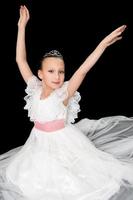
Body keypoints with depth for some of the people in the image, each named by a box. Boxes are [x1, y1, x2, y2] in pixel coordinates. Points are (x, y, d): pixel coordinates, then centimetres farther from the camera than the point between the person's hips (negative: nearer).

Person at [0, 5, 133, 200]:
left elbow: (83, 69, -33)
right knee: (40, 178, 17)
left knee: (66, 184, 6)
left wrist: (103, 43, -43)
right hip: (39, 141, 4)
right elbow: (21, 60, -13)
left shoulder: (64, 93, -21)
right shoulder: (35, 88, -11)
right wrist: (22, 26, -14)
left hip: (62, 142, -4)